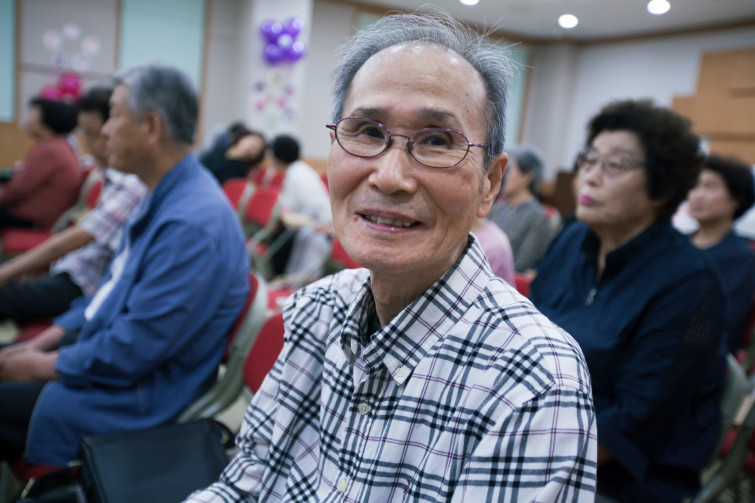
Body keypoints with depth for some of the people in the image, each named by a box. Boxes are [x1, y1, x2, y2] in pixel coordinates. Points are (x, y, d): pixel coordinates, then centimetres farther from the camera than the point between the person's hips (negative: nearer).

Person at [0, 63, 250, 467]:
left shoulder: (191, 223, -28)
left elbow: (134, 351, -26)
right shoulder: (163, 197, 4)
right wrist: (47, 339, 8)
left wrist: (43, 365, -12)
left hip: (139, 393, -9)